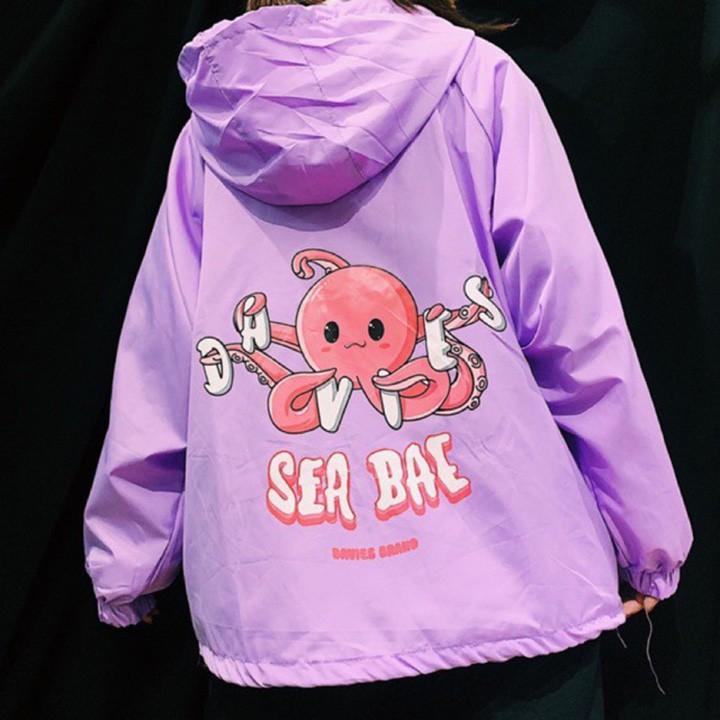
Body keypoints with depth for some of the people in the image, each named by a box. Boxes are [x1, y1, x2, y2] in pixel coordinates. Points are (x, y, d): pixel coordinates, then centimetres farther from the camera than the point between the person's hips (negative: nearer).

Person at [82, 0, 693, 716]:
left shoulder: (212, 123, 5)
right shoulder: (477, 81, -1)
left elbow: (154, 376, 4)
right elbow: (578, 336, -6)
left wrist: (125, 561, 16)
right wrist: (647, 537, 5)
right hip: (503, 593, -2)